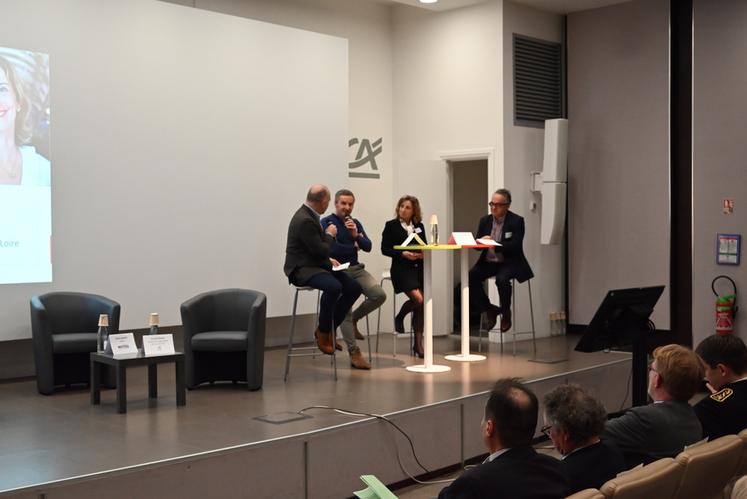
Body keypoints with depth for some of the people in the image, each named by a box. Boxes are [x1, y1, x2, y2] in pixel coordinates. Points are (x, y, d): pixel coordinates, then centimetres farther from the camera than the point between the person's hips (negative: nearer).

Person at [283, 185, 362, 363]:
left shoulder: (309, 215, 12)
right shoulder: (304, 220, -20)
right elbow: (320, 250, -21)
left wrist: (328, 260, 12)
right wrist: (330, 234, -4)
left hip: (316, 265, 10)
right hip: (302, 269, -10)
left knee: (354, 287, -3)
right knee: (333, 287, -36)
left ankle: (329, 329, 6)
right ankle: (323, 332, -16)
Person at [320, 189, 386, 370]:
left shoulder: (355, 223, 16)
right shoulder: (326, 223, -2)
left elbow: (368, 247, 7)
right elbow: (330, 249, -13)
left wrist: (356, 235, -13)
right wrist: (354, 247, 2)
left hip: (355, 268, 5)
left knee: (379, 295, -16)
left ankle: (353, 320, 10)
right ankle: (354, 353, -14)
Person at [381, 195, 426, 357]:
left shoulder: (419, 226, 17)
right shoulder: (391, 226, 4)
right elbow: (385, 249, -2)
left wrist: (422, 253, -8)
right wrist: (403, 254, -15)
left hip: (419, 267, 4)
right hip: (401, 268, -4)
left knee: (421, 306, -6)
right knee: (418, 299, -24)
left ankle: (418, 343, 3)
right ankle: (399, 318, 8)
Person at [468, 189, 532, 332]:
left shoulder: (517, 221, -5)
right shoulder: (485, 220, 10)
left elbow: (515, 246, -17)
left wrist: (494, 245, -28)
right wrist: (481, 242, -13)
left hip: (509, 262, -5)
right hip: (488, 262, 5)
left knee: (501, 279, -35)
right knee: (470, 276, -22)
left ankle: (506, 313, -7)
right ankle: (490, 310, -2)